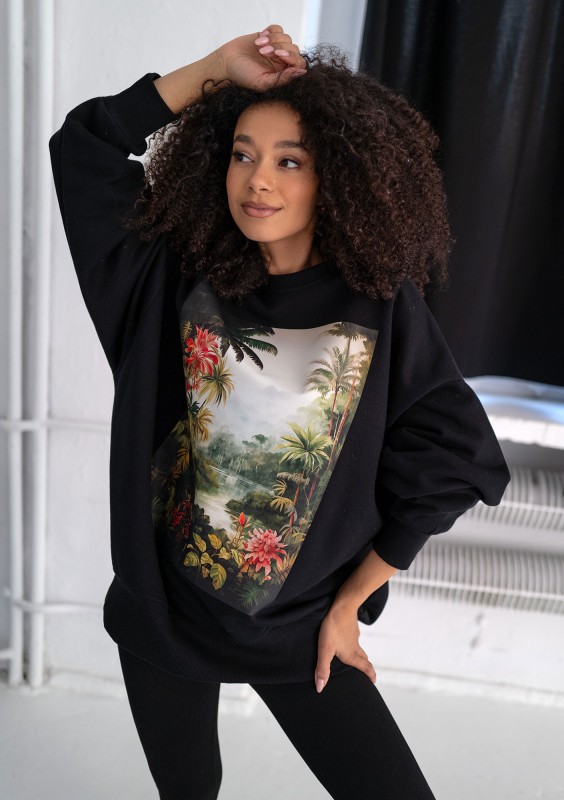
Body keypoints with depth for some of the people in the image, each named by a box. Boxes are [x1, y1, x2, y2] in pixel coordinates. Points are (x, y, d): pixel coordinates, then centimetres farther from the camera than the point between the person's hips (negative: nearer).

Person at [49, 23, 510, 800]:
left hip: (299, 631, -1)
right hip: (163, 611, 1)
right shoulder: (175, 276, -7)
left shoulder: (383, 306, -12)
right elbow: (83, 145, -6)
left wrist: (349, 604, -3)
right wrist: (222, 66, -12)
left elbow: (446, 461, -7)